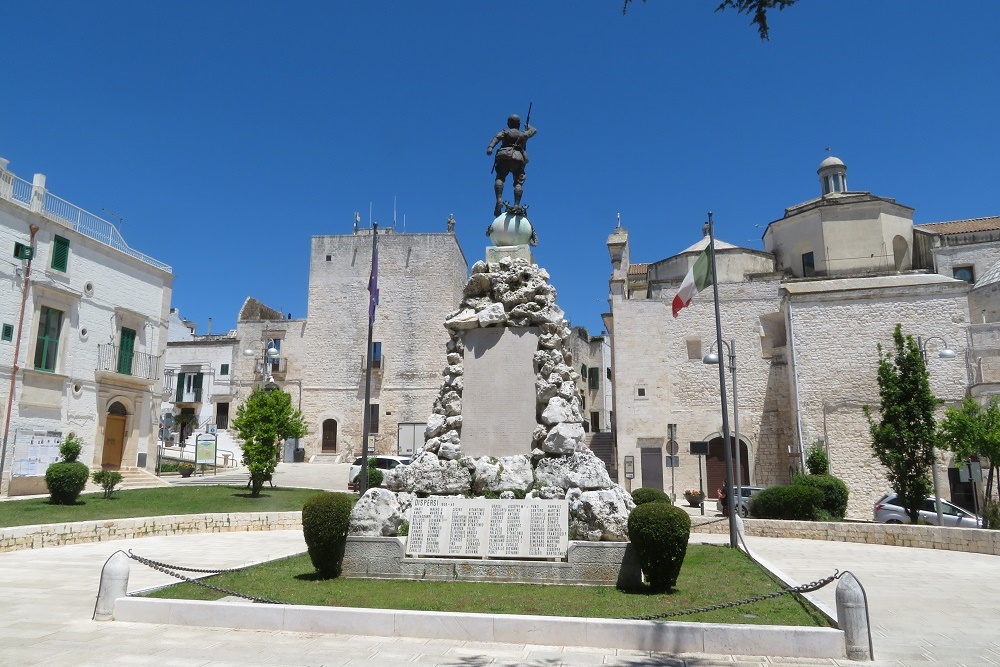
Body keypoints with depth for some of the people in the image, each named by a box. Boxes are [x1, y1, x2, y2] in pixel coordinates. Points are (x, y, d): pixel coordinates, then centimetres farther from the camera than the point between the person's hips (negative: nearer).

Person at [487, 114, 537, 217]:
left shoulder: (504, 132, 17)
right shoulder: (524, 134, 25)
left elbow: (496, 138, -4)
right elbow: (534, 131, 45)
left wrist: (490, 147, -19)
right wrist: (528, 127, 66)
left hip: (504, 157, -1)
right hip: (519, 159, 2)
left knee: (500, 178, -5)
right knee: (518, 182, -3)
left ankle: (499, 200, -29)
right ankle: (517, 205, -20)